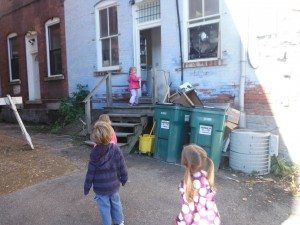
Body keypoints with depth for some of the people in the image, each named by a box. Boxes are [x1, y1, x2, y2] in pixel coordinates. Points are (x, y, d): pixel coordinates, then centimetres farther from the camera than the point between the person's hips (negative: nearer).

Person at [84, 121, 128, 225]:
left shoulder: (94, 153, -18)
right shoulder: (115, 149, -15)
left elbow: (90, 172, -11)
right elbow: (122, 166, -8)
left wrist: (87, 187, 2)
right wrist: (124, 179, 9)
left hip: (100, 187, -3)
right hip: (114, 185, 3)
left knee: (104, 207, 13)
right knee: (116, 202, 22)